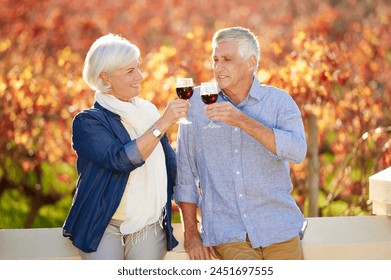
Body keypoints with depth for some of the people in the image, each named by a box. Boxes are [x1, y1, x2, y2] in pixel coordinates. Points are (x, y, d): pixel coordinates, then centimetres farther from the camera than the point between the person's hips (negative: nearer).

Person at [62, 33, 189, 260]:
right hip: (105, 227, -4)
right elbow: (120, 160, -22)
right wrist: (162, 124, -23)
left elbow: (169, 161, 20)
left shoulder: (148, 111, 10)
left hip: (150, 227, 5)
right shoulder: (88, 122, -7)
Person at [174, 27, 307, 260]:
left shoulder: (279, 101, 2)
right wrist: (191, 234, 2)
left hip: (278, 230, 1)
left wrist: (242, 120, -23)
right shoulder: (197, 102, 4)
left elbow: (297, 151, -16)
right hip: (226, 233, -1)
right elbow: (185, 170, 6)